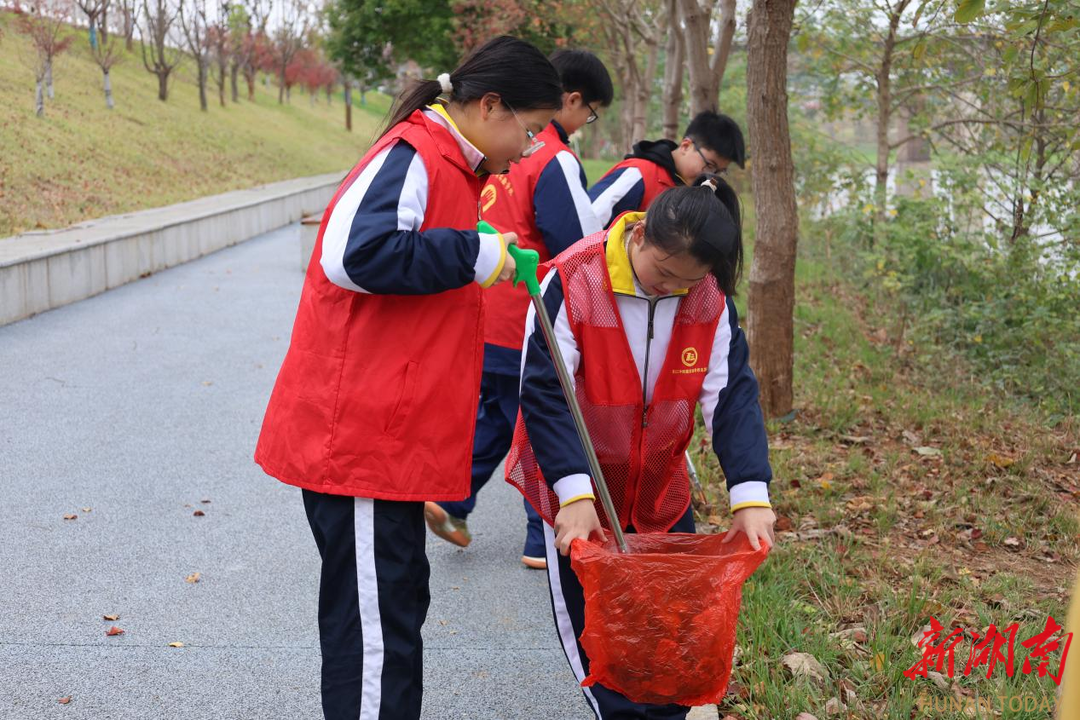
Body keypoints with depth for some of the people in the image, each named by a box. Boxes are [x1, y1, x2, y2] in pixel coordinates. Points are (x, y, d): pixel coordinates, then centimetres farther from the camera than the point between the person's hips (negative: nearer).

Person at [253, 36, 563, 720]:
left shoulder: (449, 164, 16)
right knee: (376, 621, -4)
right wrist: (477, 253, -23)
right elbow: (356, 254, -31)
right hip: (359, 433, -10)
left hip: (393, 434, 10)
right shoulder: (411, 156, -15)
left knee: (398, 601, 19)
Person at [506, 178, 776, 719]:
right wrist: (574, 493, -31)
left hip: (660, 491, 4)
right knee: (592, 629, 5)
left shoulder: (710, 296, -10)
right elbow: (543, 394, -22)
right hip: (577, 491, -3)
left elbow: (732, 396, -11)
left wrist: (751, 496, -22)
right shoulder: (573, 282, -23)